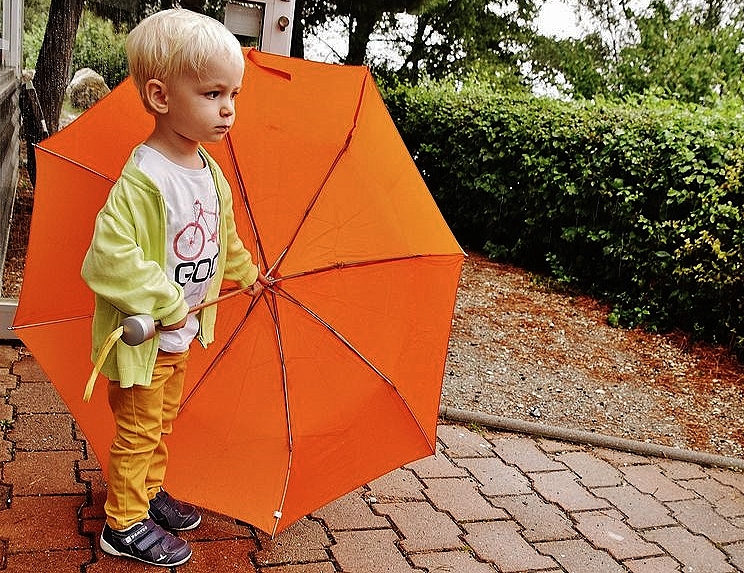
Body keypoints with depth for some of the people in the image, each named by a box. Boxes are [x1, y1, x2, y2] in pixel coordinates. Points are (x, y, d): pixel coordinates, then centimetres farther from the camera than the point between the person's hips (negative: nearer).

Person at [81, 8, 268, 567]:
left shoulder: (210, 169, 1)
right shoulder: (143, 180, -28)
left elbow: (222, 233, 18)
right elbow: (112, 258, -33)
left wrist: (246, 271, 30)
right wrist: (169, 307, -26)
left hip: (181, 329, 8)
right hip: (140, 333, -8)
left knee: (163, 420, 24)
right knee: (138, 430, 8)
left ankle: (150, 493, 43)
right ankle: (125, 525, 26)